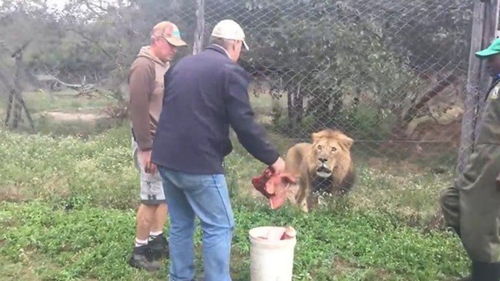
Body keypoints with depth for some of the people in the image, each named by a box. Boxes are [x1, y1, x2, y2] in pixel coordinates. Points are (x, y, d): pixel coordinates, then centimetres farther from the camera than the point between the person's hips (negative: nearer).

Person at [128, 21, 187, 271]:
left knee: (166, 194, 14)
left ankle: (156, 241, 28)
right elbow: (138, 109, -21)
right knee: (152, 198, -3)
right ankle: (139, 252, 11)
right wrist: (145, 148, -22)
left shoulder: (164, 65, 13)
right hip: (152, 144, -9)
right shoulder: (143, 66, -15)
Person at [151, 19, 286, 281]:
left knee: (180, 225, 18)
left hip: (167, 157, 8)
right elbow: (244, 124, -11)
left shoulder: (181, 65, 15)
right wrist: (272, 158, -1)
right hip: (198, 162, -8)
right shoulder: (230, 71, -8)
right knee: (219, 227, 3)